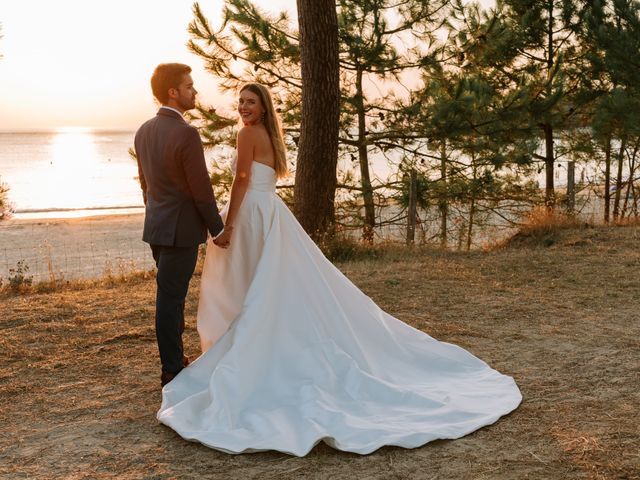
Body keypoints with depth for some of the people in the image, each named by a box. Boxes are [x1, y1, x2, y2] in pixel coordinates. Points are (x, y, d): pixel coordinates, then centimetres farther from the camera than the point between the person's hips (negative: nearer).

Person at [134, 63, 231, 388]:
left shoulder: (144, 131, 7)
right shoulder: (186, 134, -19)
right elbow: (201, 189, -17)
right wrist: (218, 229, -6)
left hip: (156, 226, 8)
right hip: (181, 229, -8)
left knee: (171, 296, 18)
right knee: (170, 299, -1)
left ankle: (174, 360, 29)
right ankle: (173, 372, 9)